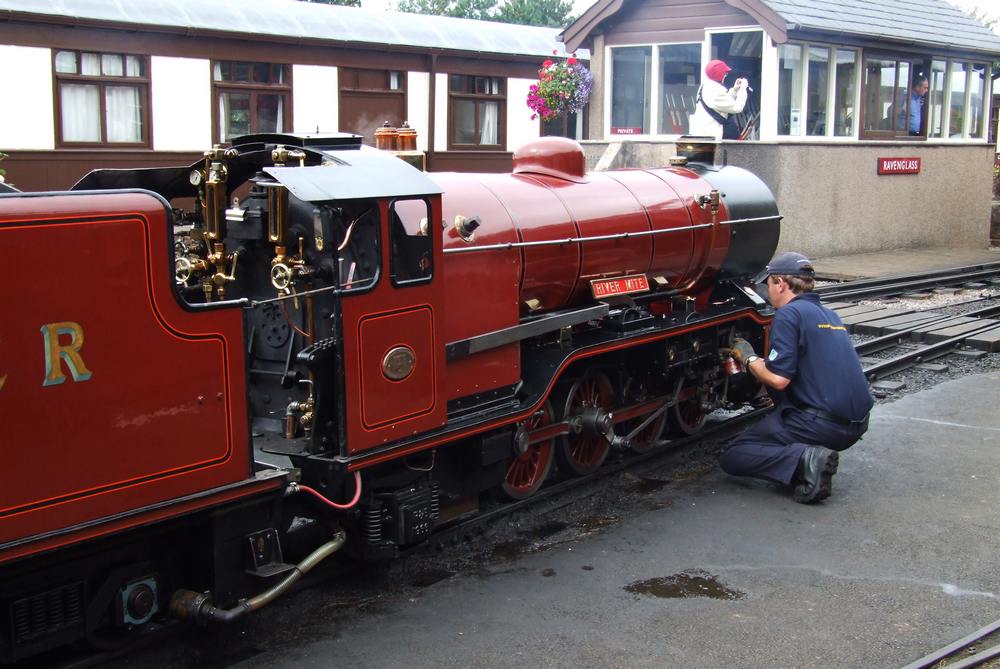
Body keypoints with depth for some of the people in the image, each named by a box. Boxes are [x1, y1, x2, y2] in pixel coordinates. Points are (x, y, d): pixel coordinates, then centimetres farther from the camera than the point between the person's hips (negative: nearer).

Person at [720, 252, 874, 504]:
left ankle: (805, 459, -18)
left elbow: (778, 379, -15)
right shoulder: (829, 315, 19)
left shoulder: (789, 314, -8)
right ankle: (807, 453, 12)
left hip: (823, 424, -8)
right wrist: (757, 362, 33)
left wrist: (748, 358, 4)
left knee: (732, 457, 1)